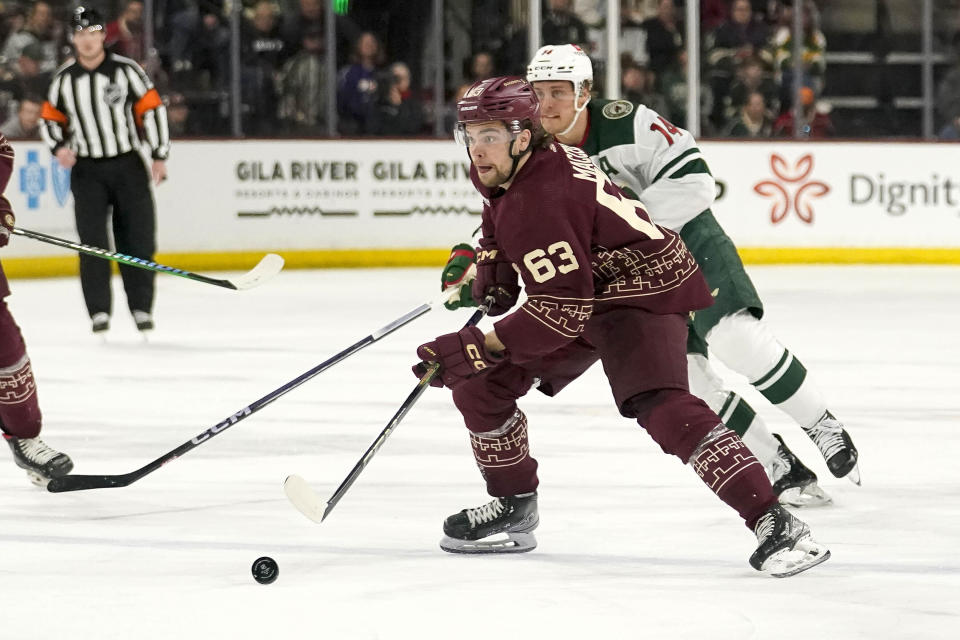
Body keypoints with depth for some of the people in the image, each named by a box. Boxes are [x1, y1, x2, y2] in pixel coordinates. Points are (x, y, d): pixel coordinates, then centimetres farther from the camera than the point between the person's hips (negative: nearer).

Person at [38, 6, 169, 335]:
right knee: (92, 242, -7)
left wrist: (160, 157, -5)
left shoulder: (125, 70, -5)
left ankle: (141, 308, 11)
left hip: (128, 165, -1)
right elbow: (50, 119, 14)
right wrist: (59, 147, -6)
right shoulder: (64, 79, 3)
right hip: (86, 170, 1)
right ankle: (99, 311, -1)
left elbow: (151, 109, -2)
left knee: (137, 240, -1)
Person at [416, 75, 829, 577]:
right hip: (579, 293, 11)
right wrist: (492, 271, 9)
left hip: (643, 291, -11)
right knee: (480, 383, 5)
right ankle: (514, 508, 22)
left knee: (661, 407, -31)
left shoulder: (540, 201, -30)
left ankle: (774, 525, -37)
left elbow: (562, 310, -34)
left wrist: (477, 345, -34)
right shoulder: (501, 171, 0)